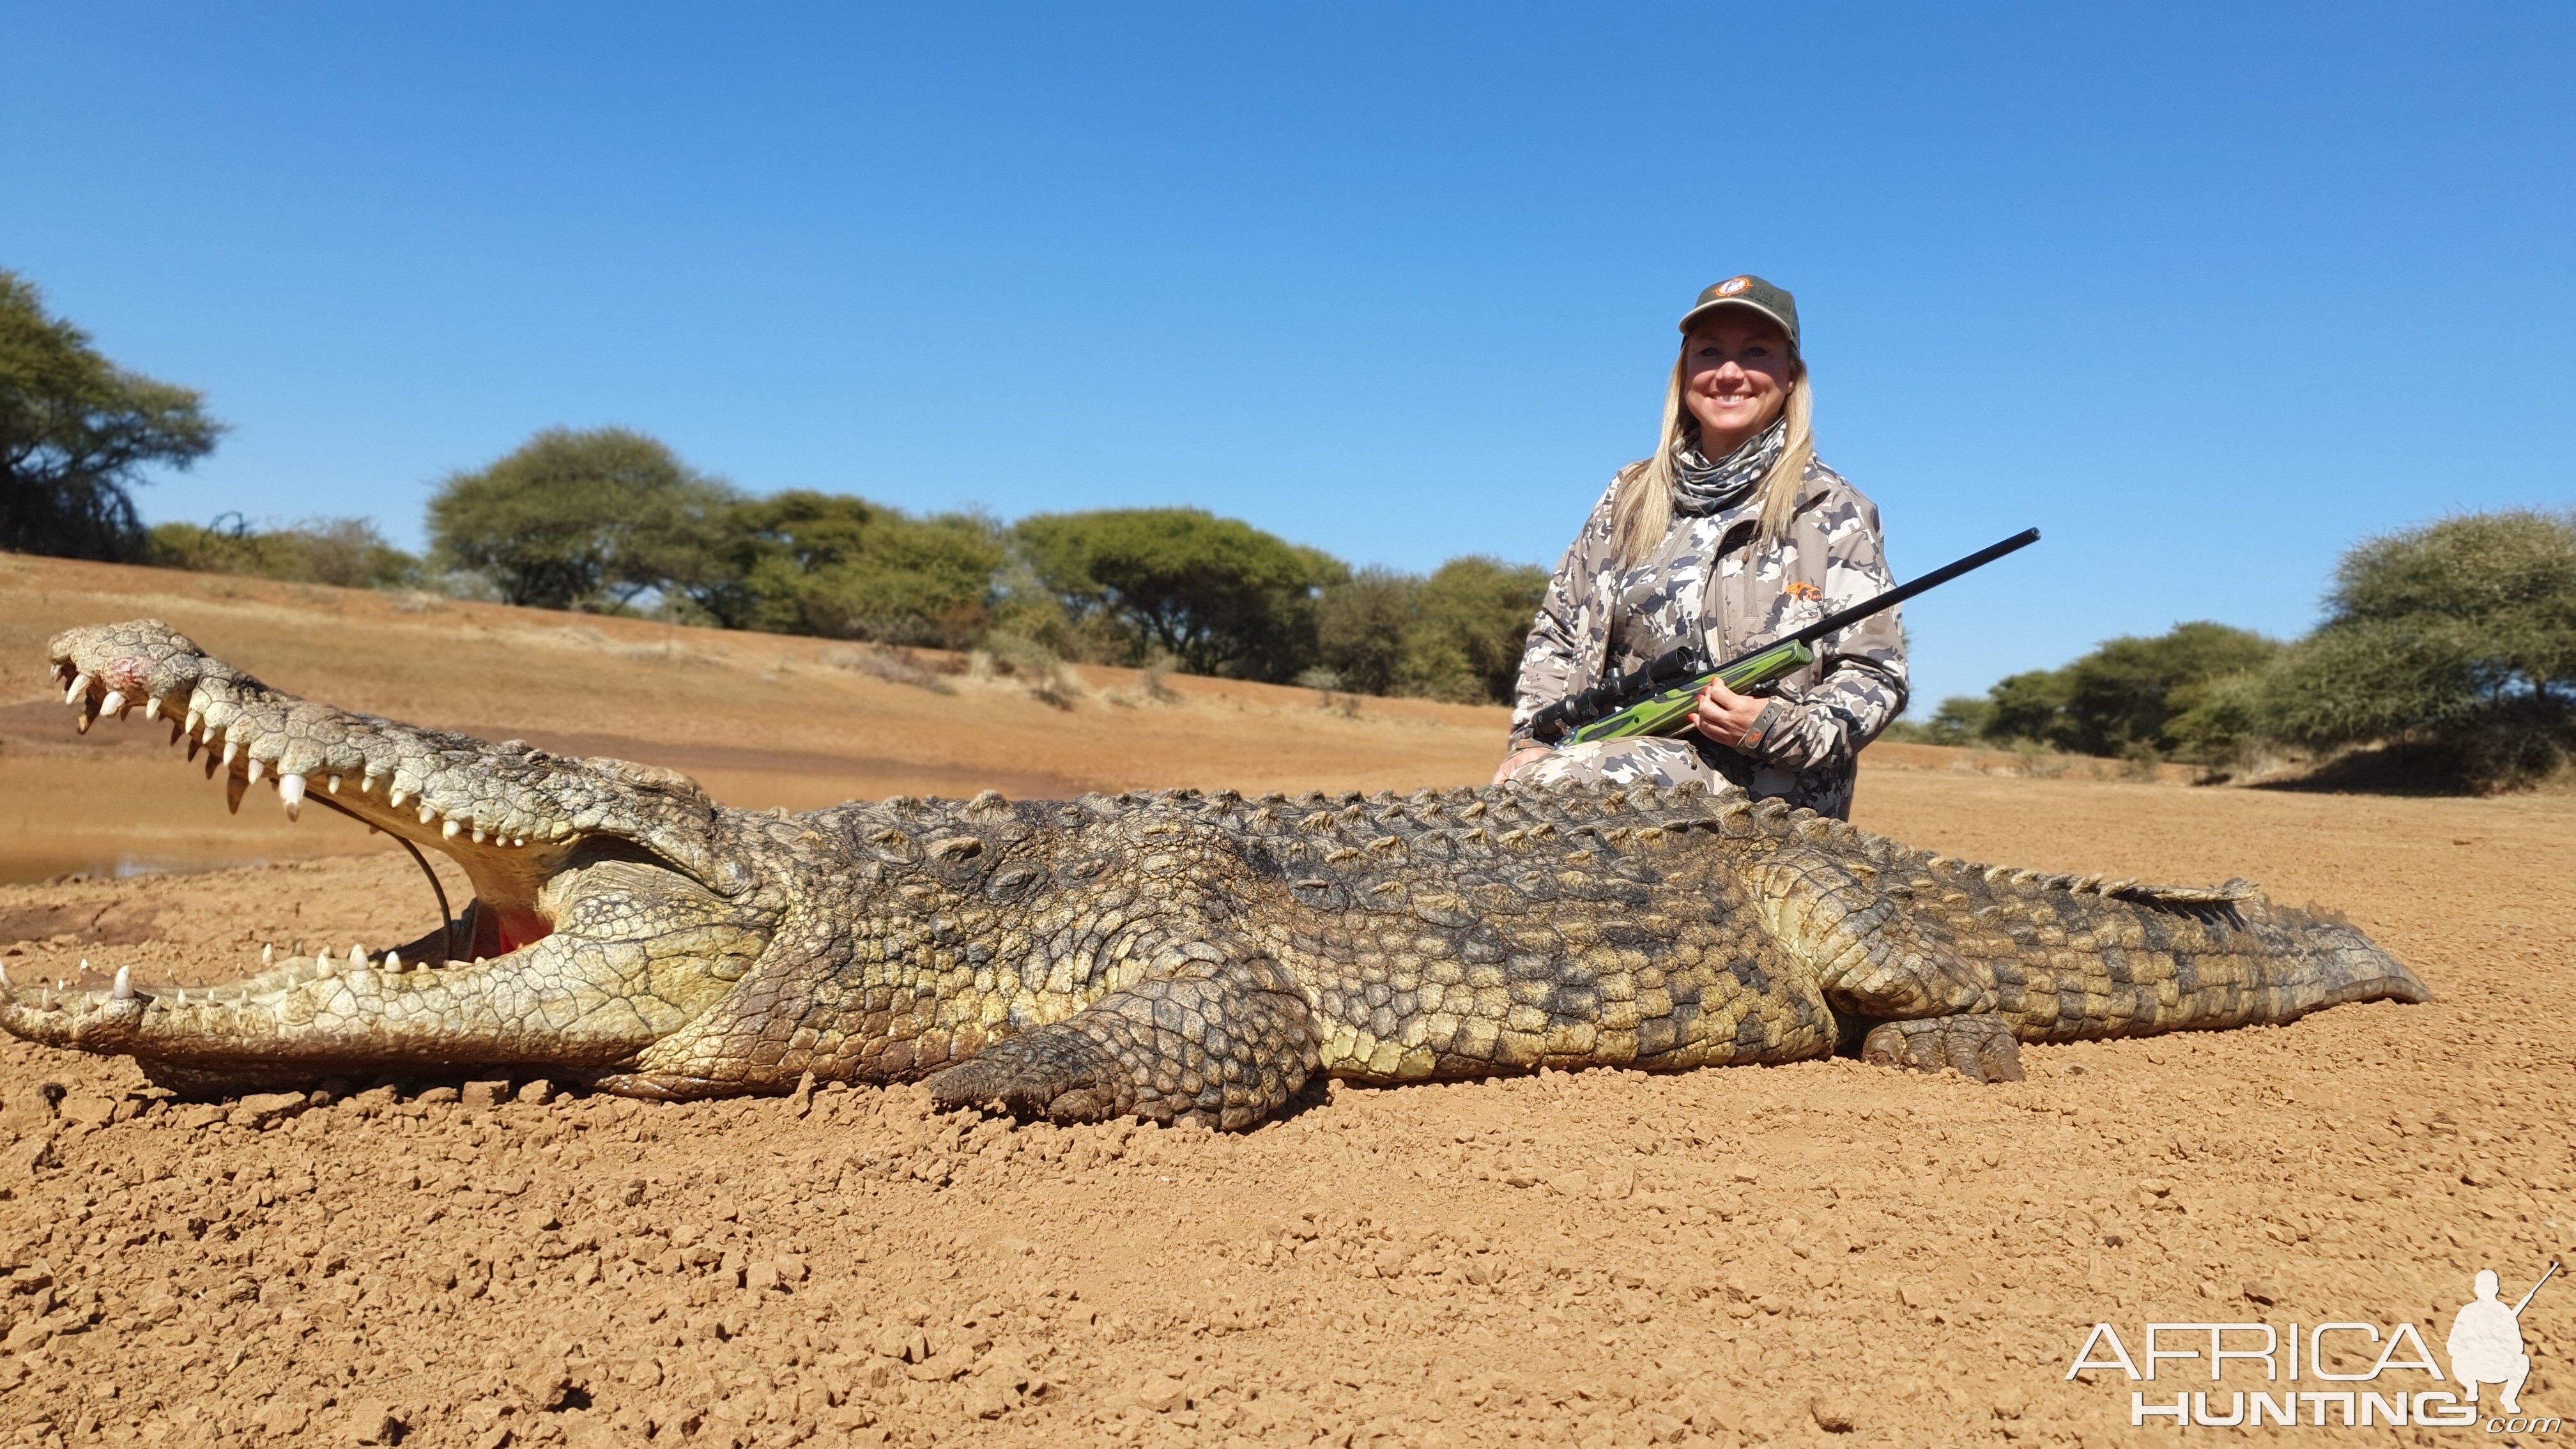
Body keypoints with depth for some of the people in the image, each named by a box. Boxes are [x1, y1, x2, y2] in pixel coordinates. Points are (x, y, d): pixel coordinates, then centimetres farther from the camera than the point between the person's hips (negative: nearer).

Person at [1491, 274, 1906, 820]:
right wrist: (1533, 739, 1)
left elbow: (1875, 675, -1)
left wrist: (1776, 729, -19)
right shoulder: (1633, 495, 14)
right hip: (1621, 758, 5)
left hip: (1764, 787, -5)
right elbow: (1558, 630, 16)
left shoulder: (1833, 513, 2)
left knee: (1537, 789, -28)